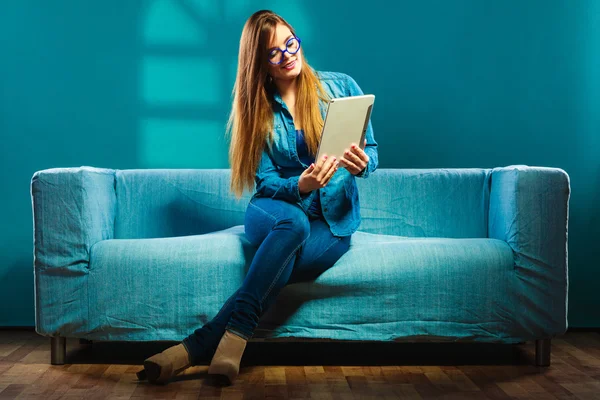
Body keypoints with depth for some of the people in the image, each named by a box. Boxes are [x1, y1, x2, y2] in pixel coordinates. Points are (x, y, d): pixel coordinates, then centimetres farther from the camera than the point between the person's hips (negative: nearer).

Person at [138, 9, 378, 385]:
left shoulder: (341, 86, 1)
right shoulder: (258, 109, 2)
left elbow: (372, 150, 4)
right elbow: (267, 181, -4)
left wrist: (362, 163, -22)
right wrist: (300, 186, -28)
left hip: (333, 221, 0)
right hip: (276, 211, 0)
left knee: (282, 261, -34)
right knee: (293, 222, -38)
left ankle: (200, 345, -32)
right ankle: (236, 337, -37)